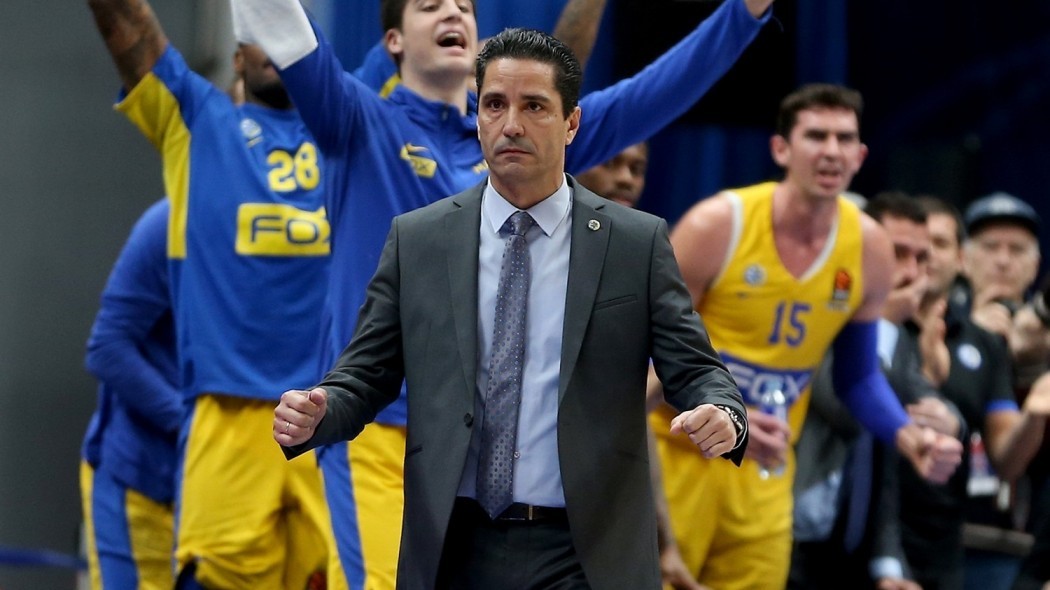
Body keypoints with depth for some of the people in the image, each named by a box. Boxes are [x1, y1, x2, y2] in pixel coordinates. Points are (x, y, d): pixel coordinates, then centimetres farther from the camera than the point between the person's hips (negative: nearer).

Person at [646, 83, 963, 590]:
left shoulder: (869, 248, 1)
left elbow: (858, 374, 14)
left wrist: (909, 438, -5)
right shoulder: (717, 225, -12)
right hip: (677, 451, -4)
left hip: (765, 471, 4)